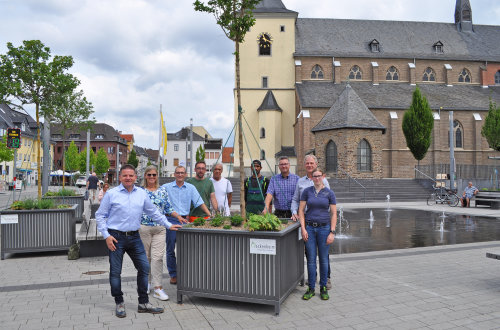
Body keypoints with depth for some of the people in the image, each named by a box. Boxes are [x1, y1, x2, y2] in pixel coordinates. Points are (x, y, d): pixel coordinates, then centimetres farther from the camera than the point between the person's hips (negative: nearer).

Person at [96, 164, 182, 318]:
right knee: (115, 272, 4)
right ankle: (119, 304, 22)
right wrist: (106, 236, -8)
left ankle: (143, 303, 17)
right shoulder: (111, 194, -4)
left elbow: (154, 212, 16)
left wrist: (169, 225, 14)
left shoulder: (142, 194, 6)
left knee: (144, 267, 3)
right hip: (116, 237, -3)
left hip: (134, 237, 4)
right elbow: (100, 215, 0)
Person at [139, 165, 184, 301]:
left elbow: (169, 209, 11)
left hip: (160, 229, 1)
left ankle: (157, 287, -3)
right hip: (144, 228, -1)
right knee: (146, 257, 8)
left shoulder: (163, 192, 9)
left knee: (158, 257, -5)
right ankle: (146, 281, 28)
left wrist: (178, 216, -4)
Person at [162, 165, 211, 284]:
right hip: (171, 220, -1)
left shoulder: (191, 188, 9)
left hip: (184, 220, 1)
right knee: (170, 250, 4)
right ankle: (173, 275, 15)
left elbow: (200, 202, 7)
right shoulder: (166, 187, 4)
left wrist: (210, 215, -1)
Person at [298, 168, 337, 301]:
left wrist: (332, 232, -6)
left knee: (323, 259, 6)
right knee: (311, 259, 4)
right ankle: (311, 288, 14)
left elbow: (334, 214, 1)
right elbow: (301, 210, 3)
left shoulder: (329, 193, 1)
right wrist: (303, 228, -6)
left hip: (324, 227, 0)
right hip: (310, 228, 1)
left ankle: (323, 288, 19)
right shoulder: (307, 191, 3)